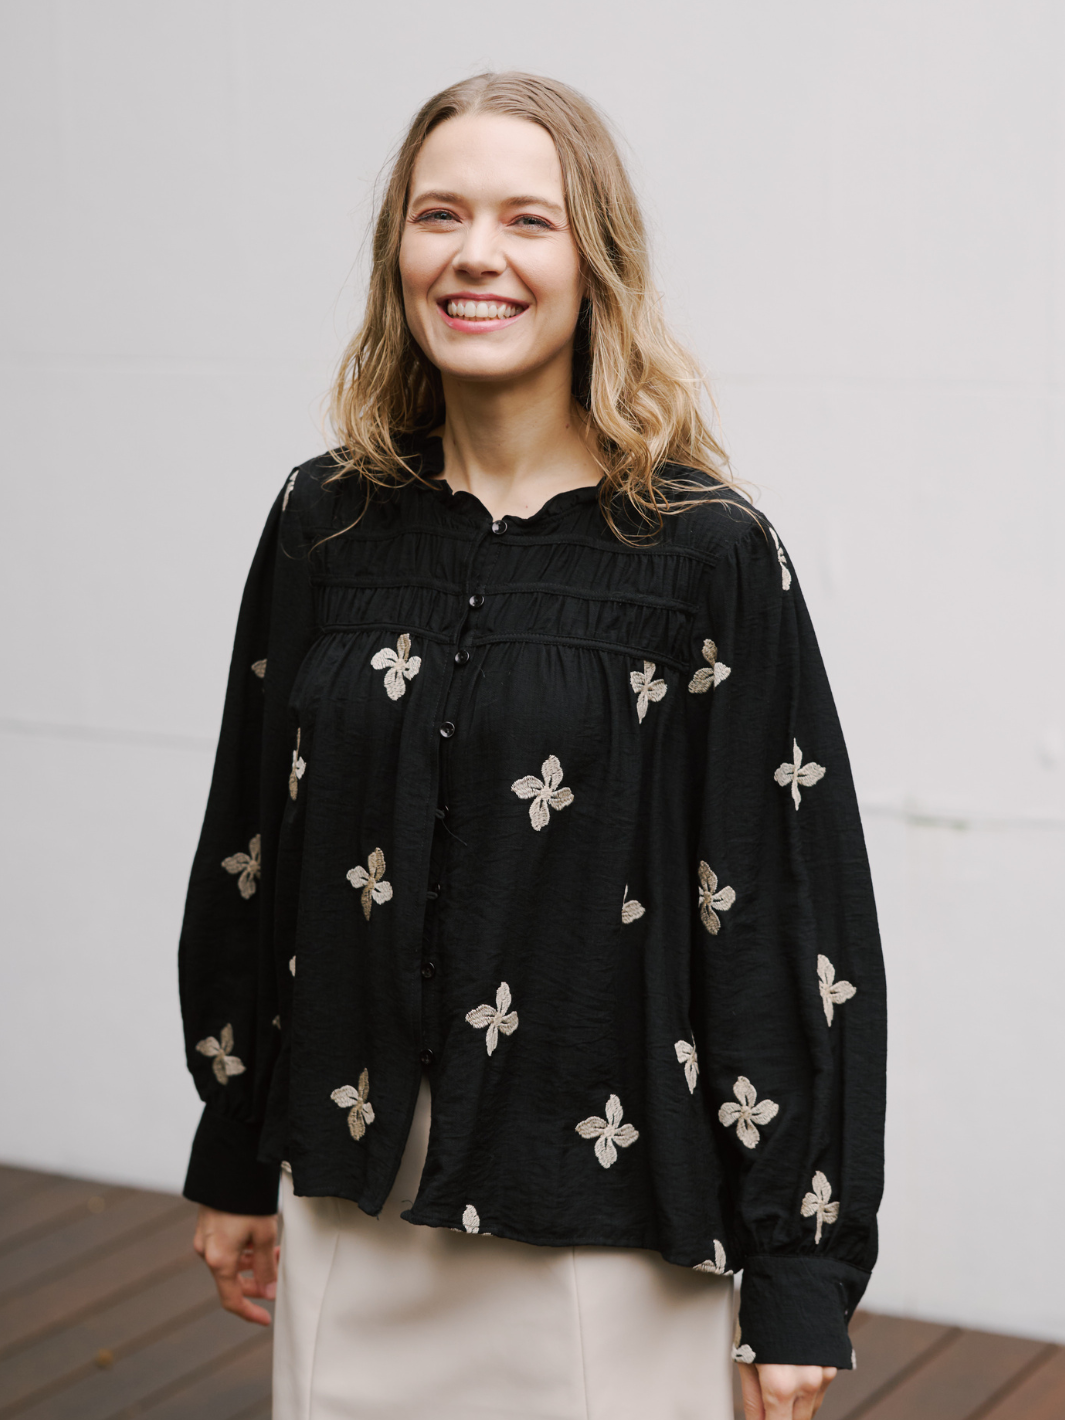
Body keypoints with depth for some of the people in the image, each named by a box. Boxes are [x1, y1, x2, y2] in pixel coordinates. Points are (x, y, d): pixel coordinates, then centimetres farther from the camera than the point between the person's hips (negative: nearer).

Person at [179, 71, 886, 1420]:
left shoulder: (708, 554, -9)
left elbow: (794, 915, -8)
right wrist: (233, 1163, 14)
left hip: (605, 1229, -3)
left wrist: (801, 1279, -9)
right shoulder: (324, 527, 2)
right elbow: (247, 853, 10)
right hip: (350, 1218, 4)